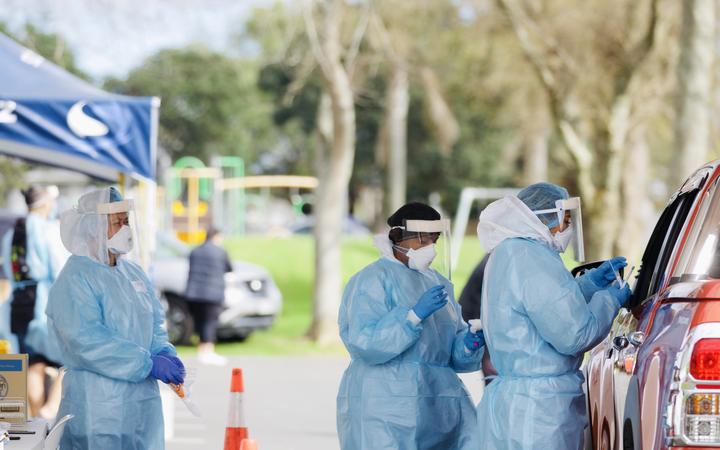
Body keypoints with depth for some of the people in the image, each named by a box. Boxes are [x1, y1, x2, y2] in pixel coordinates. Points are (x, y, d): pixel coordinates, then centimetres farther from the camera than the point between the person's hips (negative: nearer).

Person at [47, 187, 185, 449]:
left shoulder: (133, 273, 13)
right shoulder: (75, 279, -12)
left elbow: (154, 325, 18)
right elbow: (86, 340, -22)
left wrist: (165, 353, -5)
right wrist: (148, 364, -23)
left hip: (143, 403, 8)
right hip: (98, 405, -7)